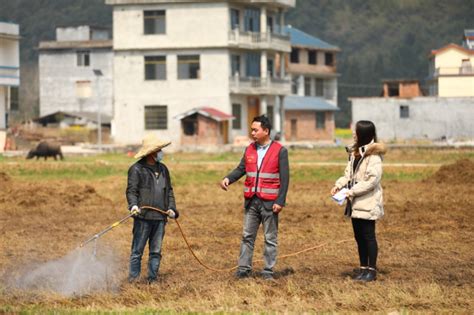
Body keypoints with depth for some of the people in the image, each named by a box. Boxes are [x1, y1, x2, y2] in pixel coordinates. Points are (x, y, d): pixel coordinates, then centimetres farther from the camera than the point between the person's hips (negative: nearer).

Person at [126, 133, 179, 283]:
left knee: (156, 251, 7)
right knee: (137, 250, -2)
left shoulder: (163, 169, 17)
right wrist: (133, 205, -27)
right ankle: (133, 278, 2)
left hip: (160, 217, 6)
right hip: (143, 217, -6)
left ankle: (153, 279, 13)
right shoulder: (137, 169, -3)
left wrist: (172, 208, 7)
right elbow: (131, 191, -9)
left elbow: (169, 191, 21)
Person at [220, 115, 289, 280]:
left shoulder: (280, 151, -6)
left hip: (269, 202, -4)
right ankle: (244, 268, 11)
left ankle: (268, 271, 9)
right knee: (247, 236, 6)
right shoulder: (250, 149, 9)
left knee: (270, 238, 4)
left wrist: (280, 201, -13)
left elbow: (284, 178, -7)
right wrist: (228, 178, -13)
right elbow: (241, 169, 8)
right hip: (251, 201, 4)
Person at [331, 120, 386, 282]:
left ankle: (372, 269, 5)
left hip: (368, 202, -9)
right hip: (356, 203, 9)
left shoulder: (373, 155, -14)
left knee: (368, 236, -2)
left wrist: (352, 191, -21)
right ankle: (363, 268, 20)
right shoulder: (355, 152, 14)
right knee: (359, 236, 12)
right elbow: (349, 173, 18)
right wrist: (339, 184, -1)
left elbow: (372, 179, -20)